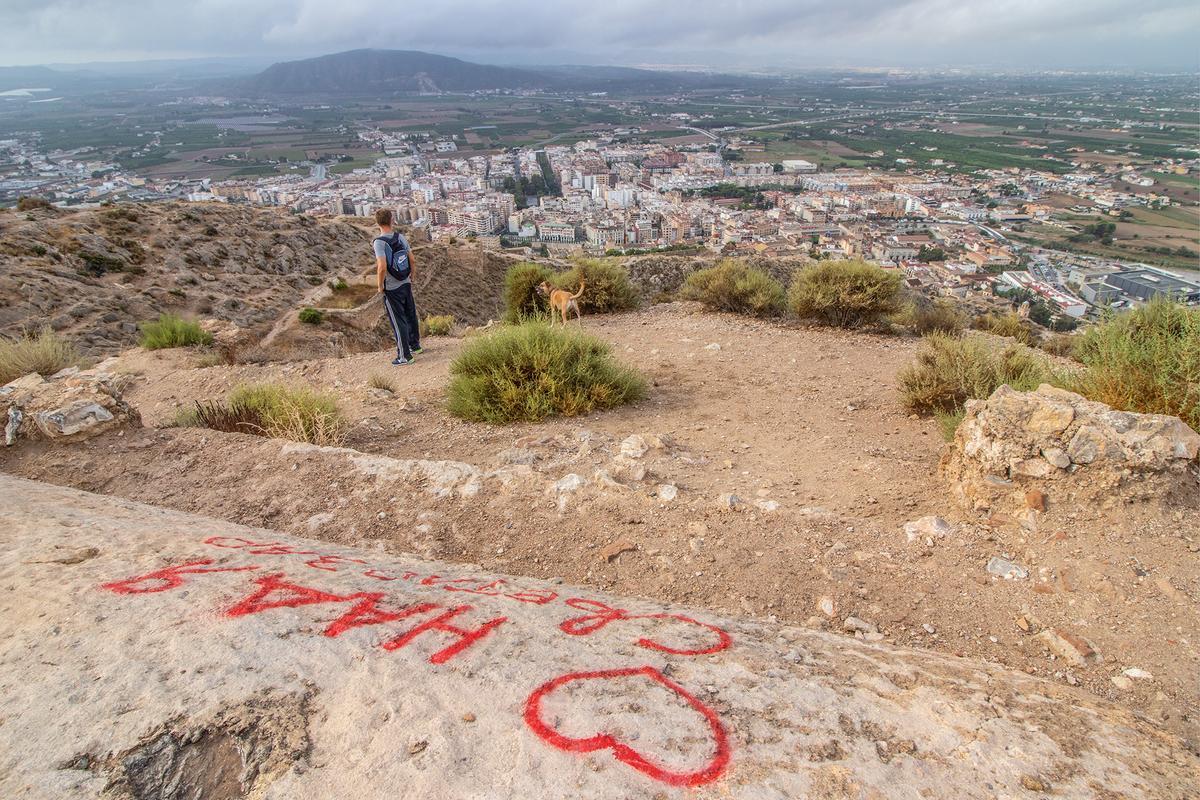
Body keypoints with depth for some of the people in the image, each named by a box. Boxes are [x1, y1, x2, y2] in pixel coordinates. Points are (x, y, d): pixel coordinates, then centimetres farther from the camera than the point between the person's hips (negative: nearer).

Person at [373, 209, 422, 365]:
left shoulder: (379, 242, -20)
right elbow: (411, 258, 6)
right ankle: (415, 345, 35)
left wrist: (380, 286, -12)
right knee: (410, 315, 19)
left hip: (391, 289, -6)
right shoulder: (401, 236, -3)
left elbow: (382, 267, -27)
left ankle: (405, 355, 10)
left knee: (398, 321, 3)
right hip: (406, 283, 6)